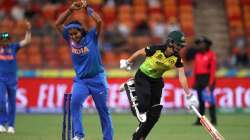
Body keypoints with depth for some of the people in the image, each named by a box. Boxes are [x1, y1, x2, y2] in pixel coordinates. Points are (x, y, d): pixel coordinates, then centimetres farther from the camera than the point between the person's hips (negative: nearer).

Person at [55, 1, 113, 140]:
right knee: (75, 102, -24)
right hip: (80, 80, 2)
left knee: (103, 110, 6)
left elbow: (99, 21, -21)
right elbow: (58, 24, -2)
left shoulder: (91, 37, -7)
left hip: (97, 79, -2)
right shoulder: (70, 38, 2)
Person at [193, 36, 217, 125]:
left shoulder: (211, 55, -4)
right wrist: (195, 81, 9)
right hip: (199, 79, 6)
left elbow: (213, 69, -10)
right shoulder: (197, 55, 14)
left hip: (207, 79, -6)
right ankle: (200, 120, 6)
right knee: (200, 100, 5)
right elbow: (195, 68, 15)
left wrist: (210, 83, -16)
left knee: (210, 100, -9)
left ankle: (213, 120, -7)